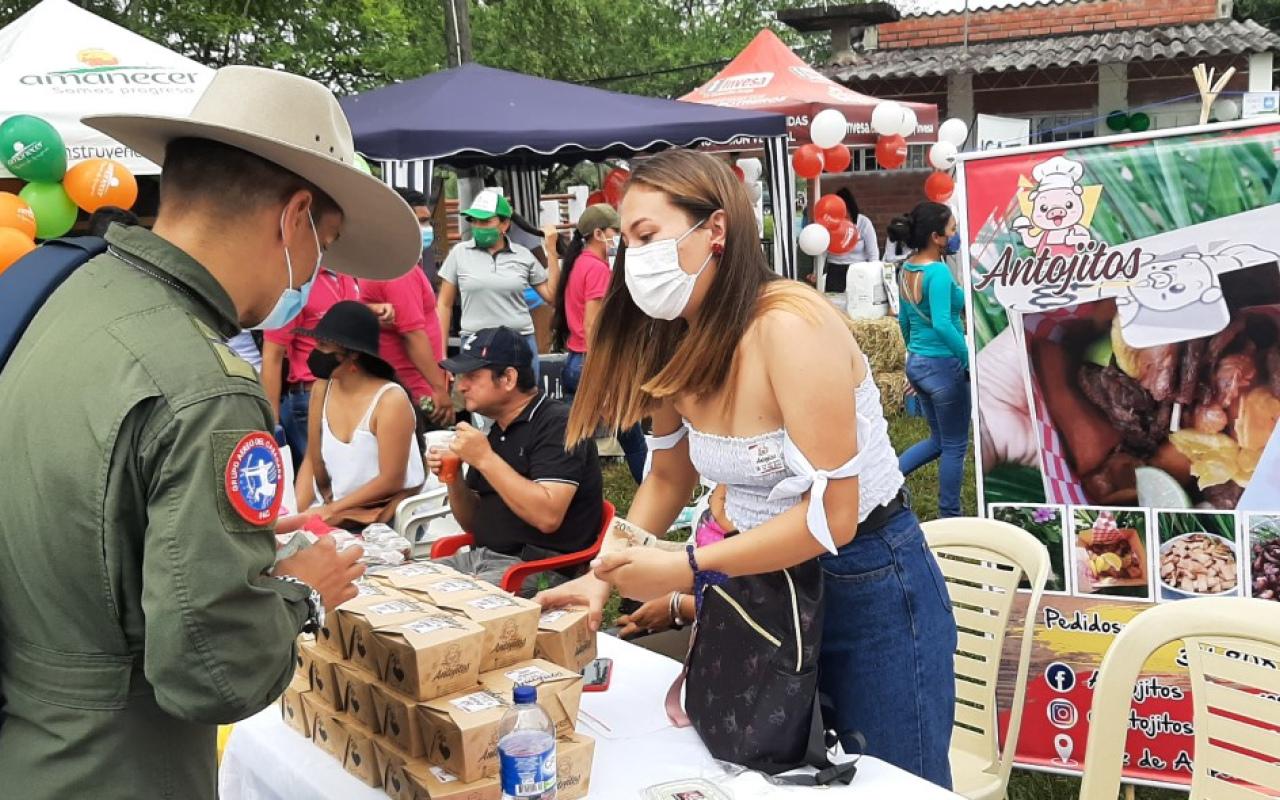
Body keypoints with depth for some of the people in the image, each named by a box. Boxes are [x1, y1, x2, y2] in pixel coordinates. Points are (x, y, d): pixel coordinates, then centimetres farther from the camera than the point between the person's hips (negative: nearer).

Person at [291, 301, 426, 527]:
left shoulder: (390, 400, -16)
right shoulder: (322, 390, 0)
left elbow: (391, 480, -15)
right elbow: (313, 464, 6)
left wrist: (330, 510, -14)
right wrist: (297, 513, -7)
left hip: (387, 514, -5)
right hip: (337, 511, 5)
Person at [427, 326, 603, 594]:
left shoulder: (557, 424, -11)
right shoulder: (495, 431, 15)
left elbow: (547, 517, -25)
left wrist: (485, 459, -20)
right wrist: (453, 480, 0)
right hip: (481, 557, 8)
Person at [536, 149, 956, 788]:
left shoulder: (789, 323, -26)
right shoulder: (678, 344, -1)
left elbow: (832, 515, -27)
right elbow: (667, 478, 11)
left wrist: (683, 570, -26)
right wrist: (606, 573, -2)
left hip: (868, 591, -7)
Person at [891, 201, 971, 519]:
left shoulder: (906, 269, 5)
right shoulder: (938, 272, -21)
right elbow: (942, 324, -31)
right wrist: (971, 360, -23)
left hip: (916, 363, 8)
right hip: (943, 365, -8)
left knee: (938, 440, 22)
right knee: (955, 446, 9)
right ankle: (949, 517, 19)